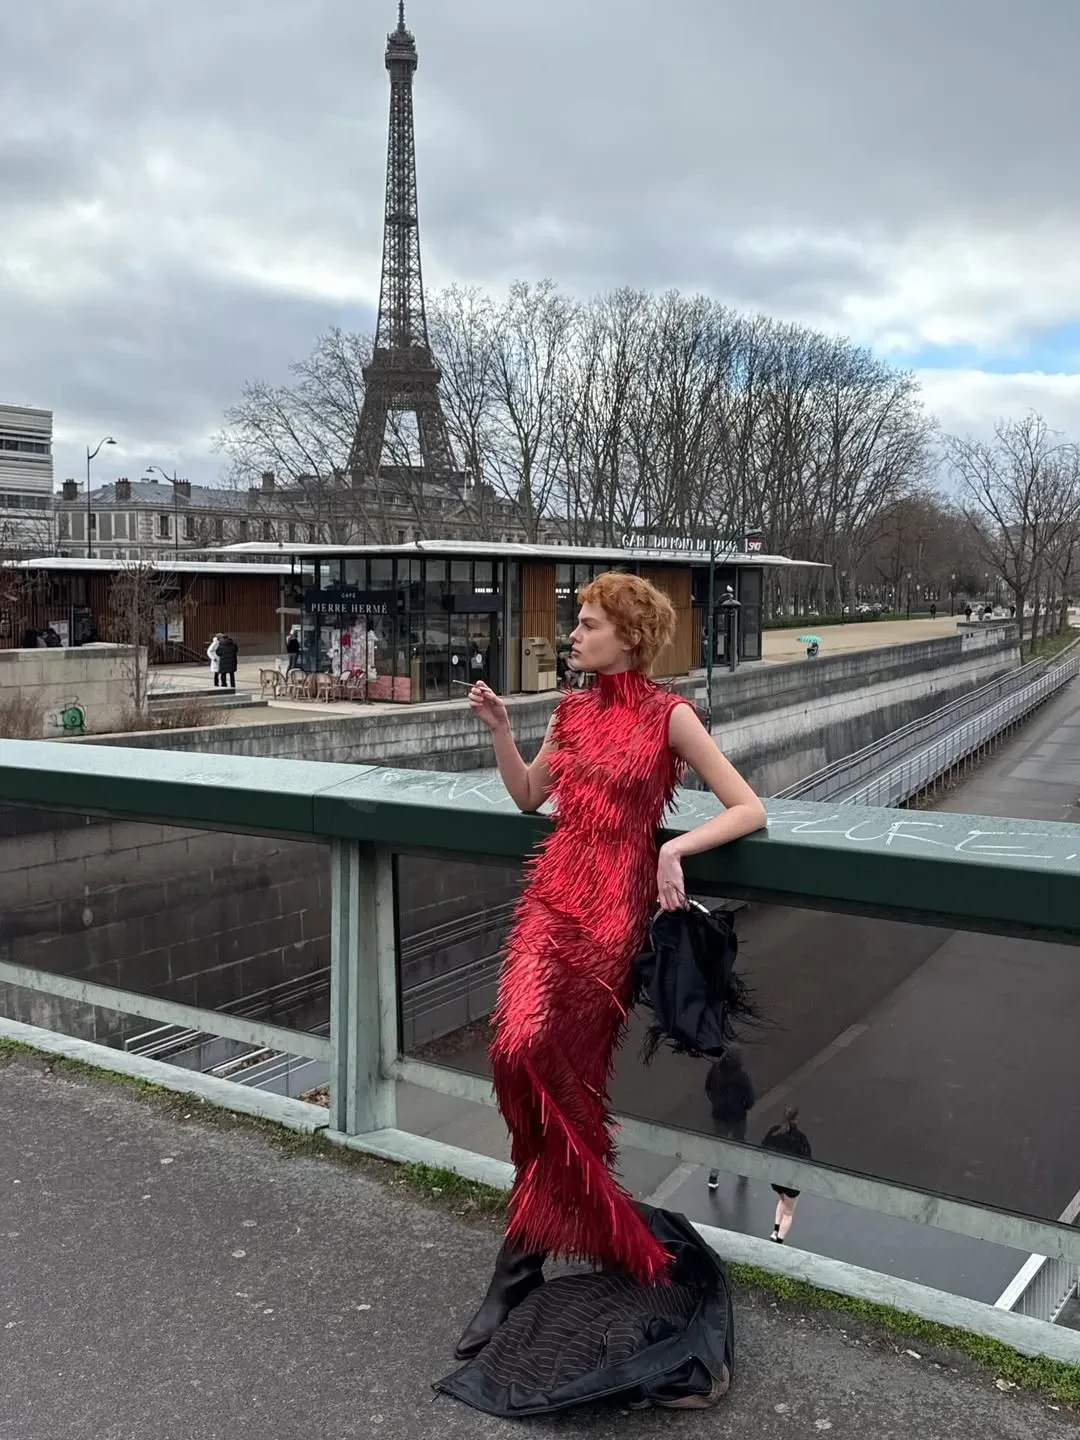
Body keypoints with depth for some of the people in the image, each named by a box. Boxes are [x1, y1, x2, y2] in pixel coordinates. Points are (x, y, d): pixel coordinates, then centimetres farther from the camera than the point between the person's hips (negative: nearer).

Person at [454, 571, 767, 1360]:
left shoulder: (670, 715, -4)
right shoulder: (573, 710, 12)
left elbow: (751, 809, -4)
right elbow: (528, 796, 24)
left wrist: (675, 846, -18)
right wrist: (499, 729, 11)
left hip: (614, 908, -4)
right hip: (552, 893, 4)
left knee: (560, 1076, -5)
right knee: (523, 1050, -14)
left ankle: (520, 1263, 13)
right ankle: (611, 1234, 6)